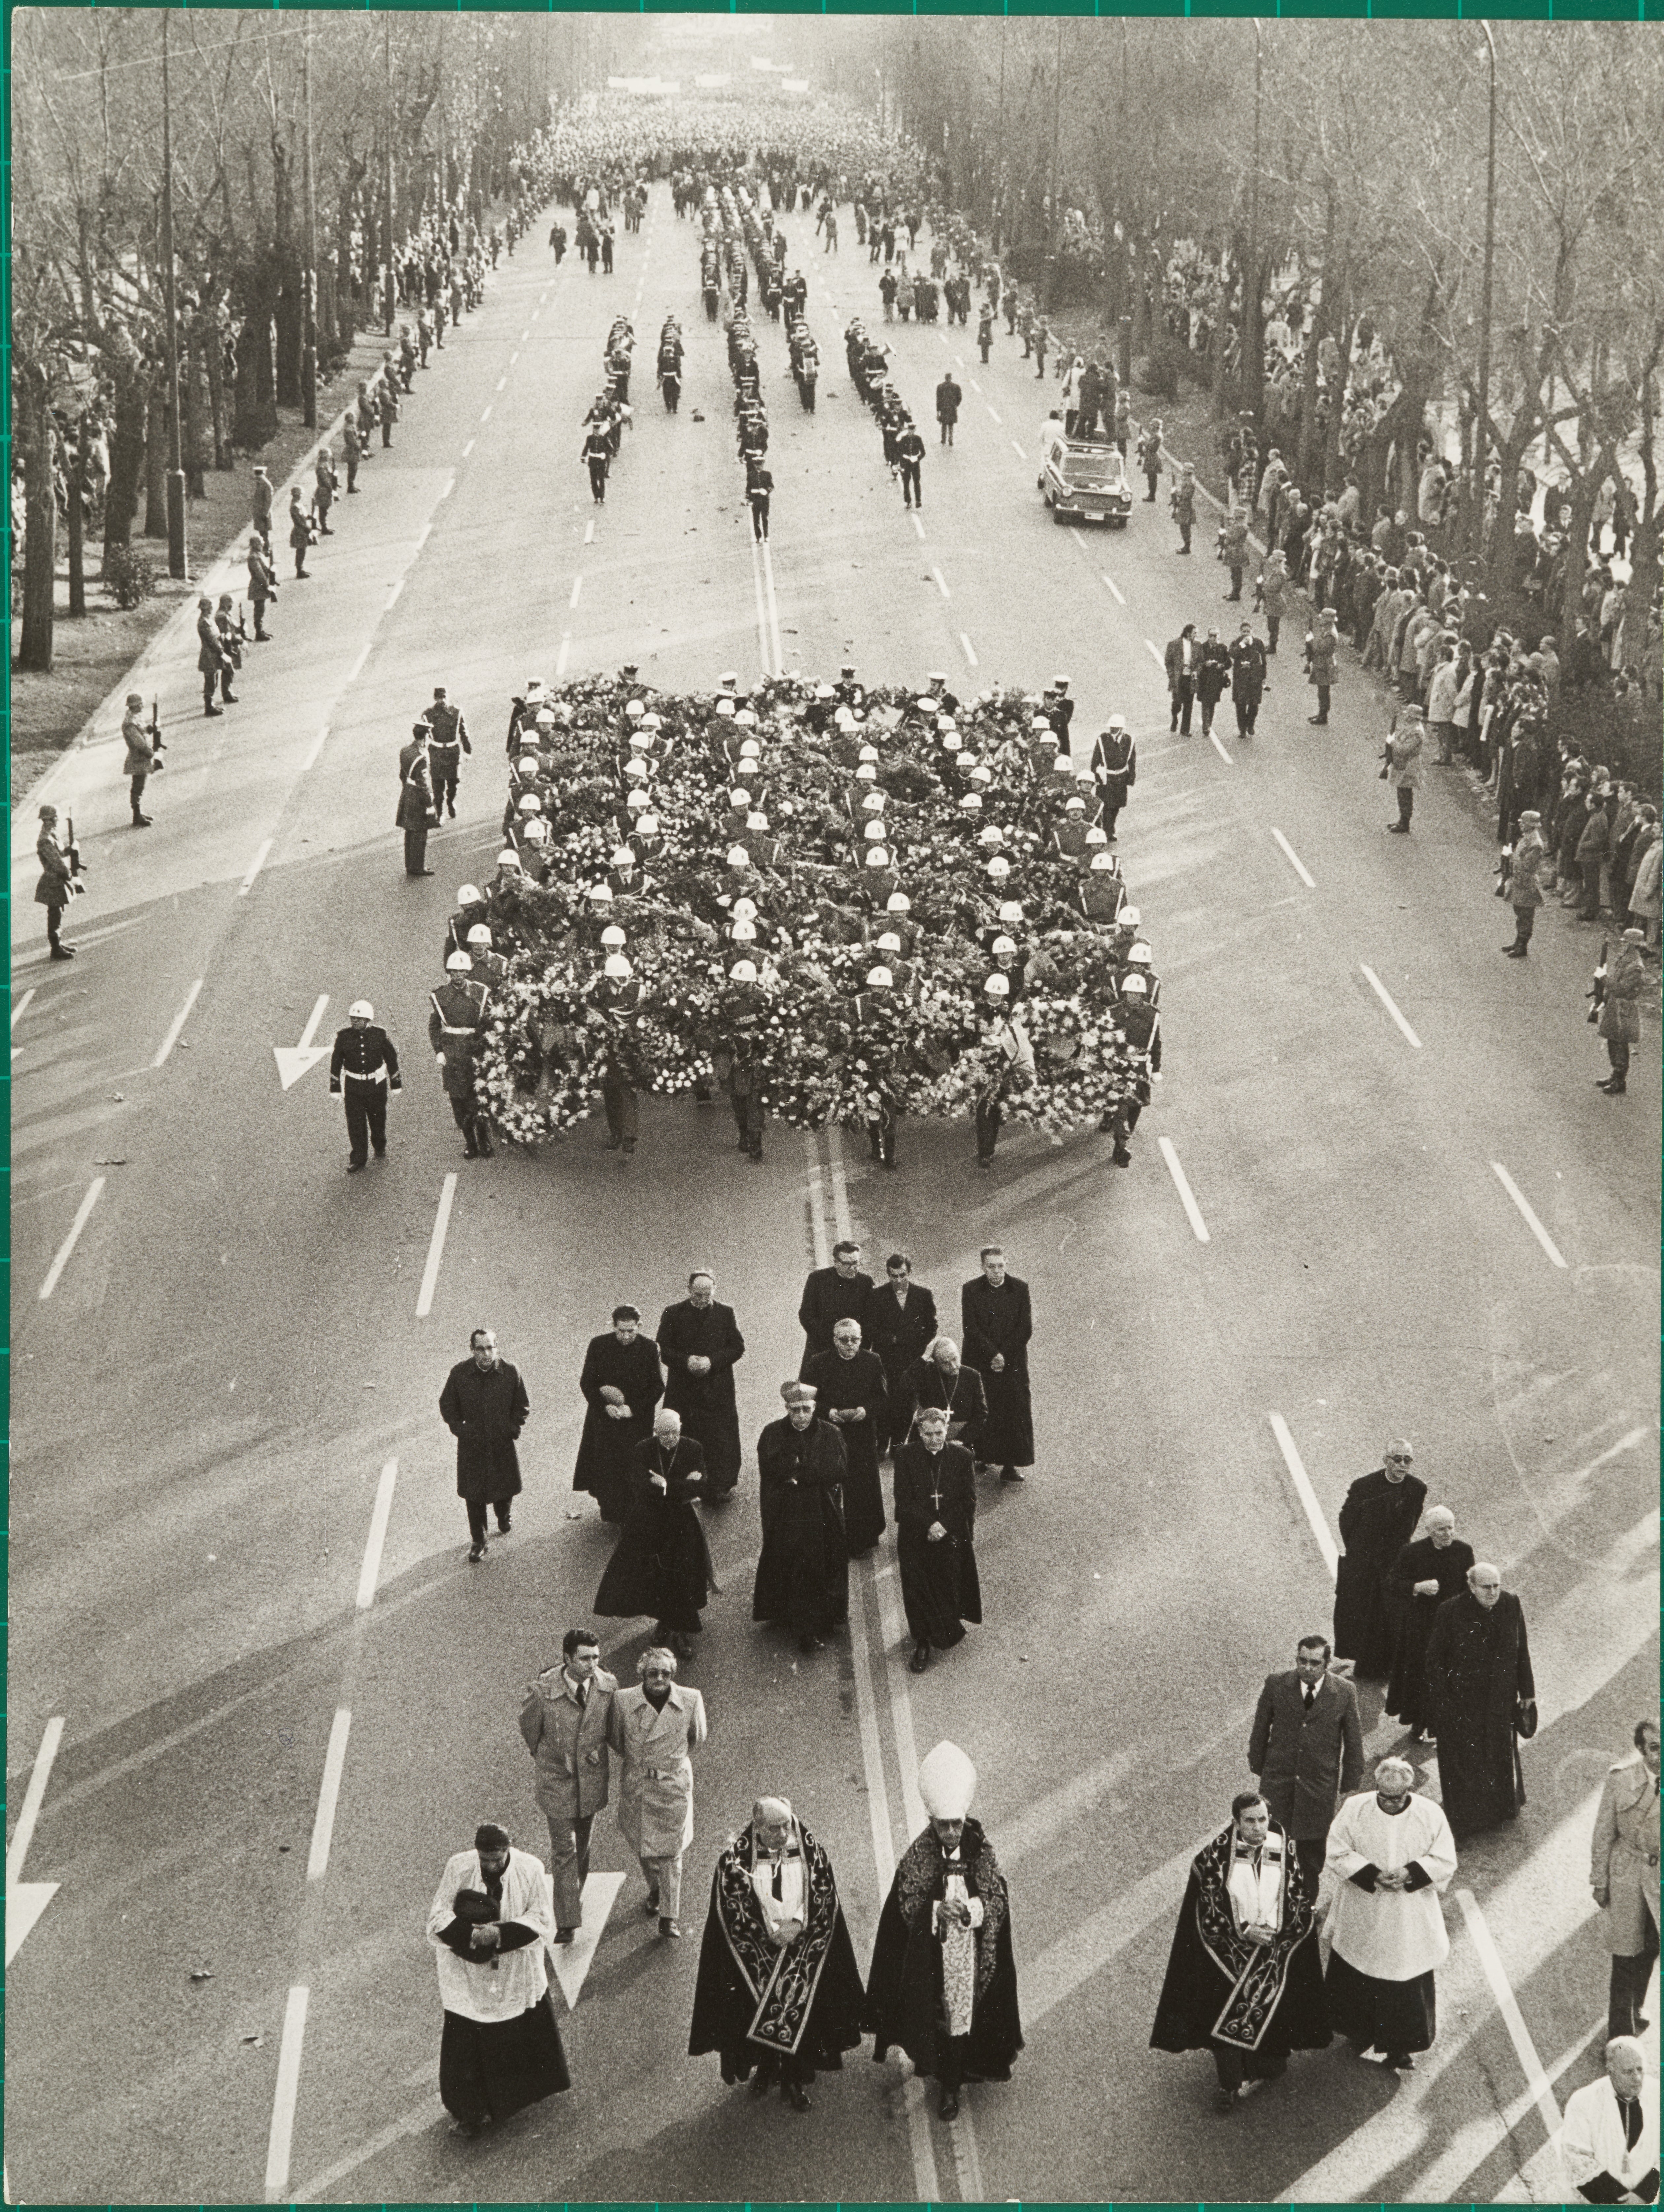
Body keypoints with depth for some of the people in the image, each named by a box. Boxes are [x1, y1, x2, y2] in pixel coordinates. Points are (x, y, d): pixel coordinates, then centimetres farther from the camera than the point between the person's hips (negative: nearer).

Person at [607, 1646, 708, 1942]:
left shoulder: (691, 1701, -13)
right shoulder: (623, 1702, -14)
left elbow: (697, 1737, 7)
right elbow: (615, 1739, 5)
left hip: (674, 1785, -1)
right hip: (636, 1786, 1)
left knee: (670, 1853, 1)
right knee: (643, 1847, 14)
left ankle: (670, 1917, 11)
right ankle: (655, 1890, 44)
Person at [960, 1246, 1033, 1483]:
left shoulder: (1020, 1288, 2)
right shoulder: (971, 1290, -1)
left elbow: (1026, 1329, 0)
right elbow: (970, 1328, -7)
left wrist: (1004, 1356, -8)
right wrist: (993, 1355, -15)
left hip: (1013, 1364, 1)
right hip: (980, 1363, -1)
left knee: (1015, 1414, -3)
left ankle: (1010, 1466, 0)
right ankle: (981, 1460, 11)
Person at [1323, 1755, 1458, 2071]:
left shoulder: (1430, 1815, -10)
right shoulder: (1355, 1809, -10)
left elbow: (1445, 1860, -5)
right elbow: (1338, 1852, -8)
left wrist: (1410, 1873, -21)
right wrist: (1372, 1875, -21)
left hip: (1410, 1921, -1)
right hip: (1362, 1916, 1)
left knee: (1408, 1982, 4)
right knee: (1357, 1978, 13)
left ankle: (1401, 2048, 20)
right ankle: (1359, 2033, 37)